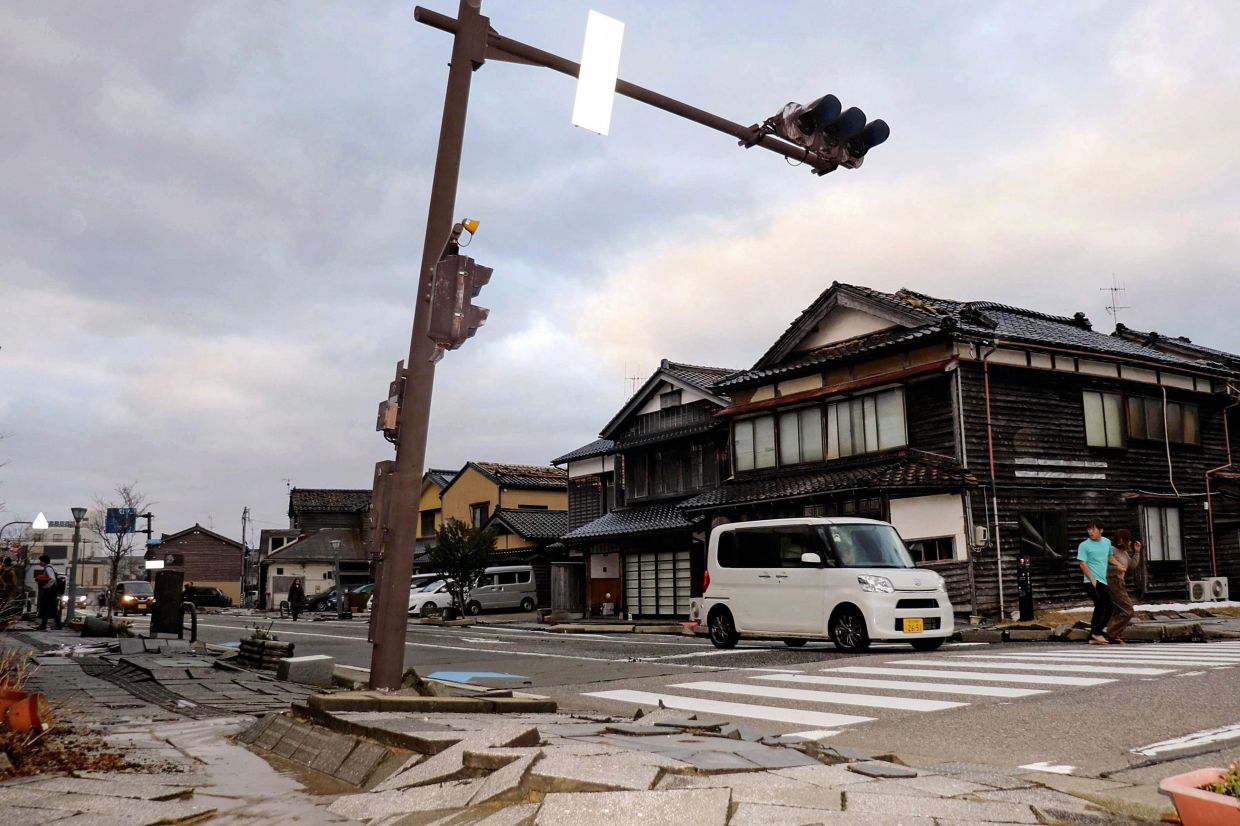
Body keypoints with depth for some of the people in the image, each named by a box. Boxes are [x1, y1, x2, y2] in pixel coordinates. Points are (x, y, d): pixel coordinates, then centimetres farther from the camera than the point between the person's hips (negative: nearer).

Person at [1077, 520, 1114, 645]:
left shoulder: (1107, 542, 13)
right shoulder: (1084, 545, -8)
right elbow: (1082, 564, -11)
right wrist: (1092, 579, -18)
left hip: (1103, 581, 7)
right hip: (1093, 582, -7)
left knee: (1099, 608, 7)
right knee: (1108, 607, -15)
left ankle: (1093, 638, 13)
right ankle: (1097, 633, -7)